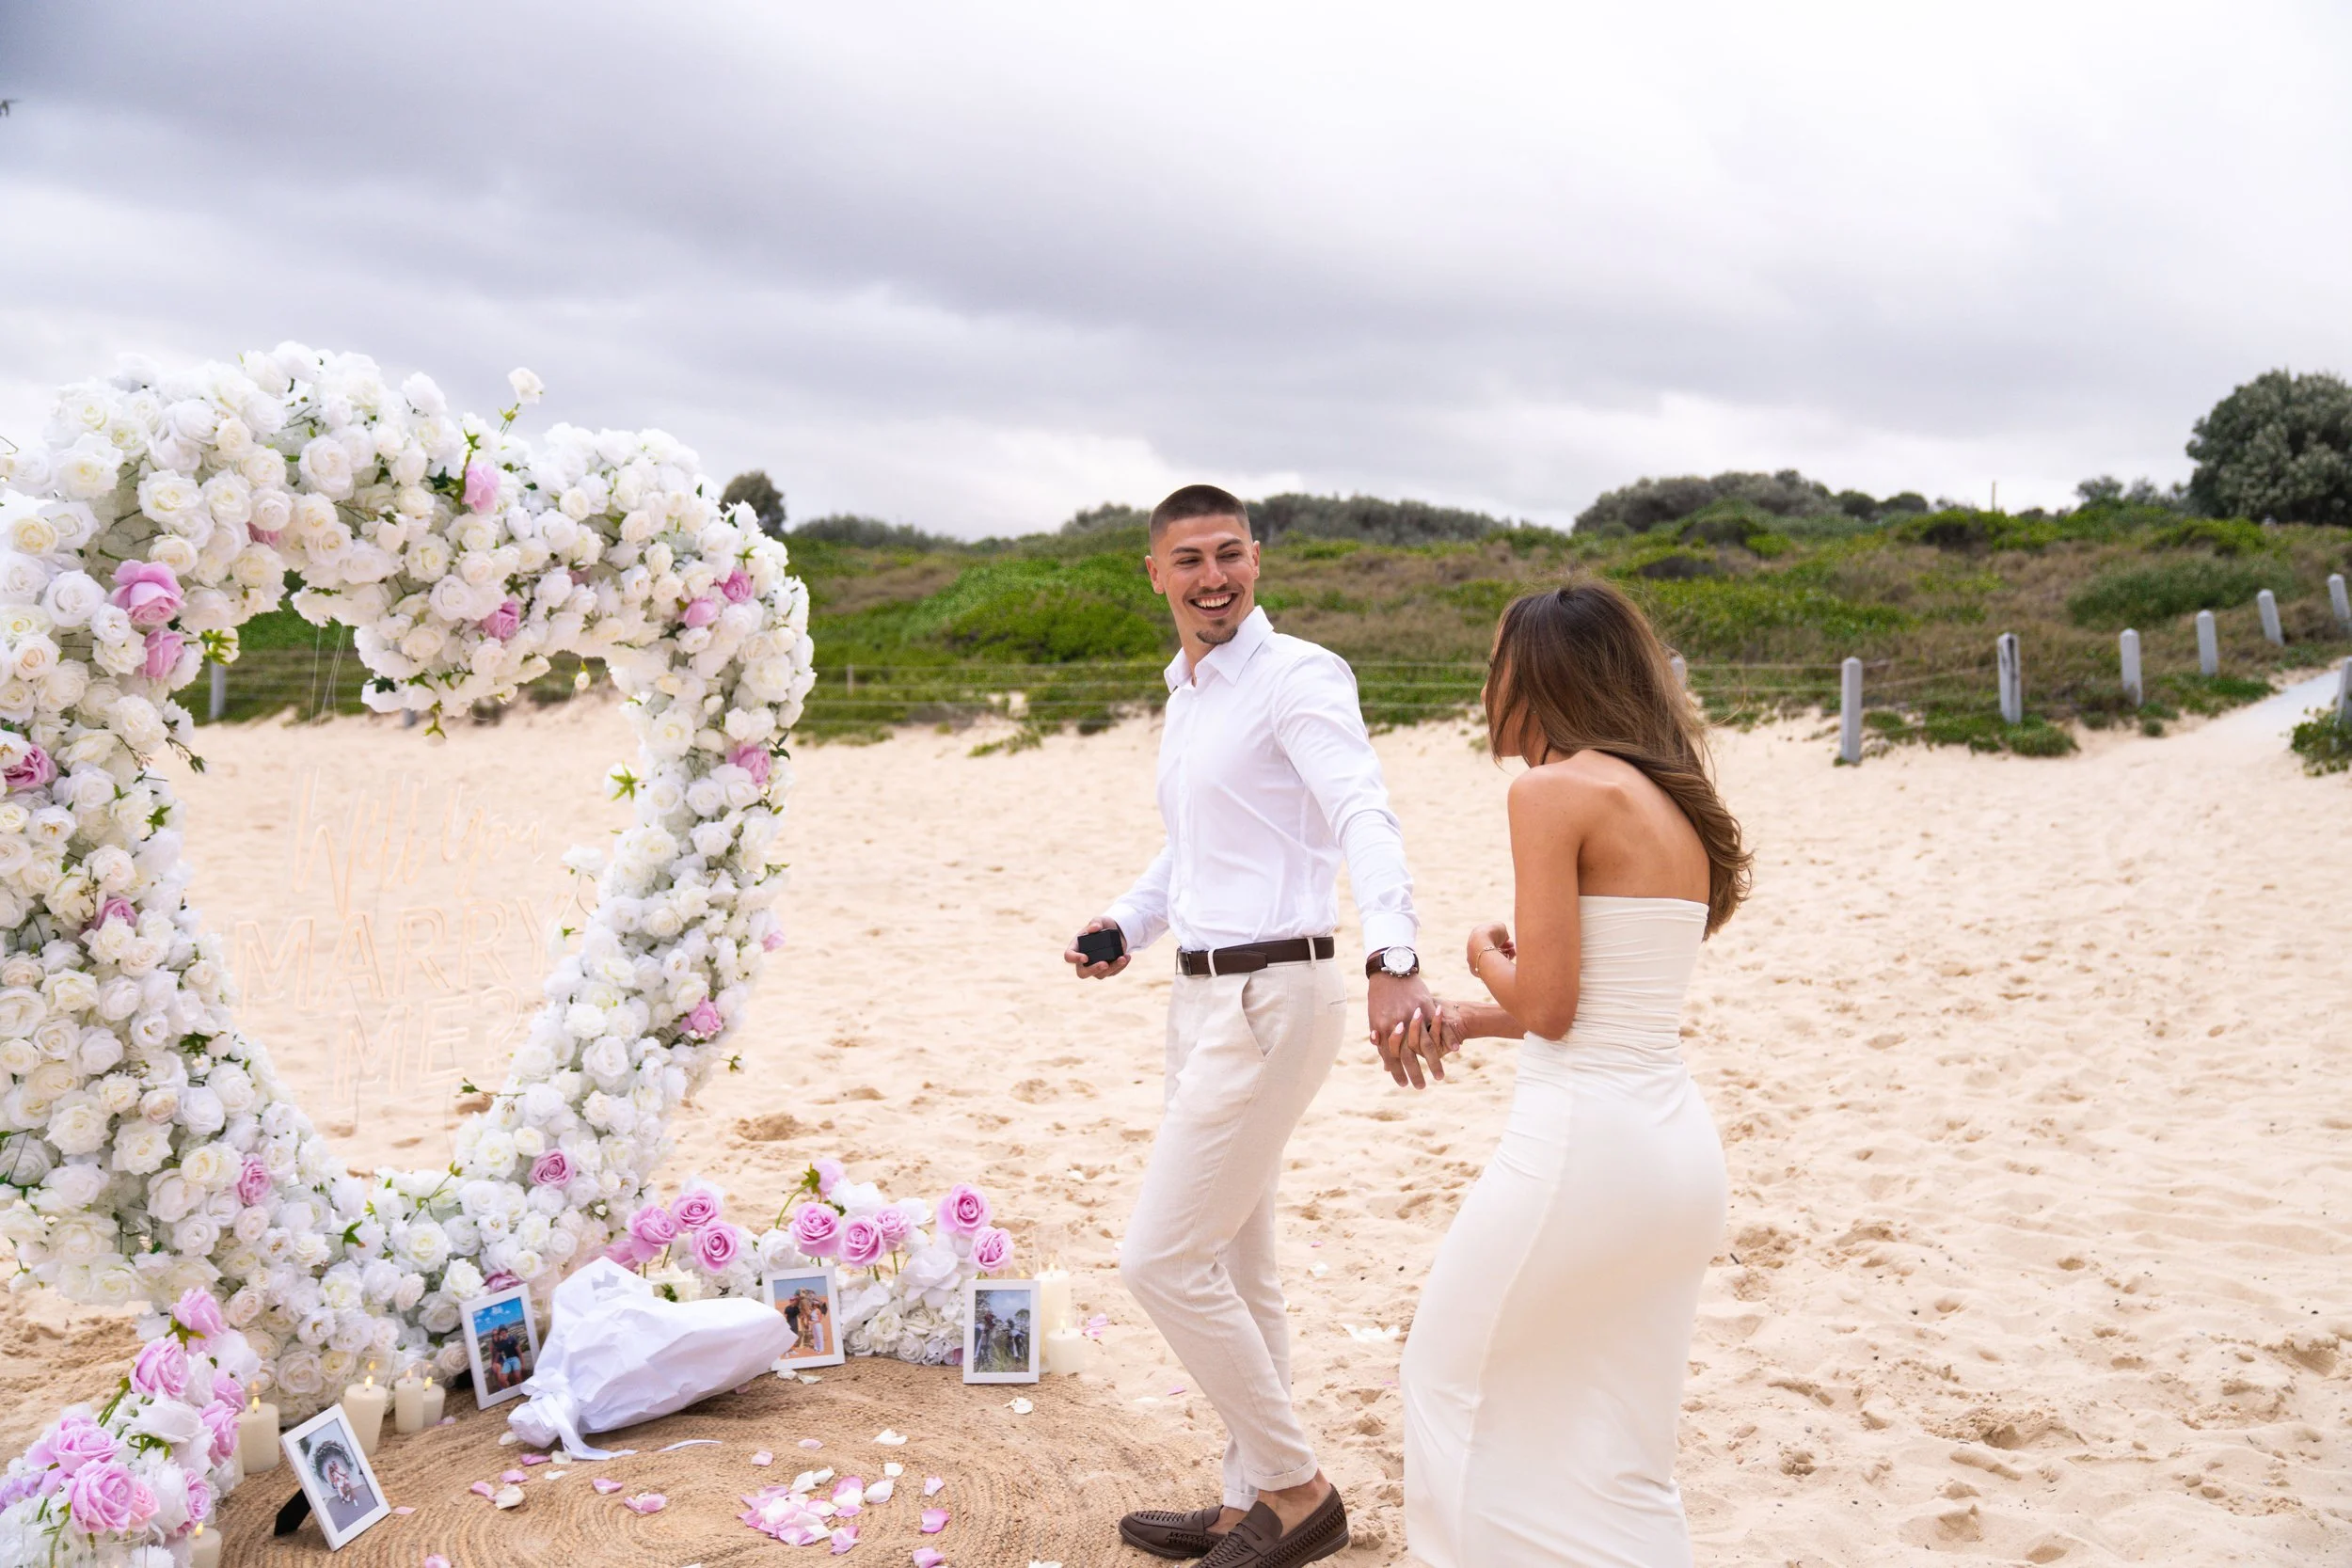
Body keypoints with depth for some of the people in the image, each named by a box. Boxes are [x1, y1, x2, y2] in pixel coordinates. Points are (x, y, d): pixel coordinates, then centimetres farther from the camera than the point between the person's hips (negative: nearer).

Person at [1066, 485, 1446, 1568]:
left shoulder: (1298, 678, -12)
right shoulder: (1184, 693, 15)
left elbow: (1365, 816, -29)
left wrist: (1392, 959, -45)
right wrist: (1127, 925, 12)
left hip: (1271, 1000, -9)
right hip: (1204, 994, 9)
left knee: (1162, 1261, -7)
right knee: (1236, 1270, 16)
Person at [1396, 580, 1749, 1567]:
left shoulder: (1554, 789, -11)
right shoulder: (1677, 804, 13)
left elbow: (1547, 1004, -15)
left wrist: (1488, 958, 6)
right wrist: (1470, 1021, 23)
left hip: (1585, 1139, -8)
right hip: (1681, 1146, 8)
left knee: (1454, 1373, 13)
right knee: (1617, 1452, 17)